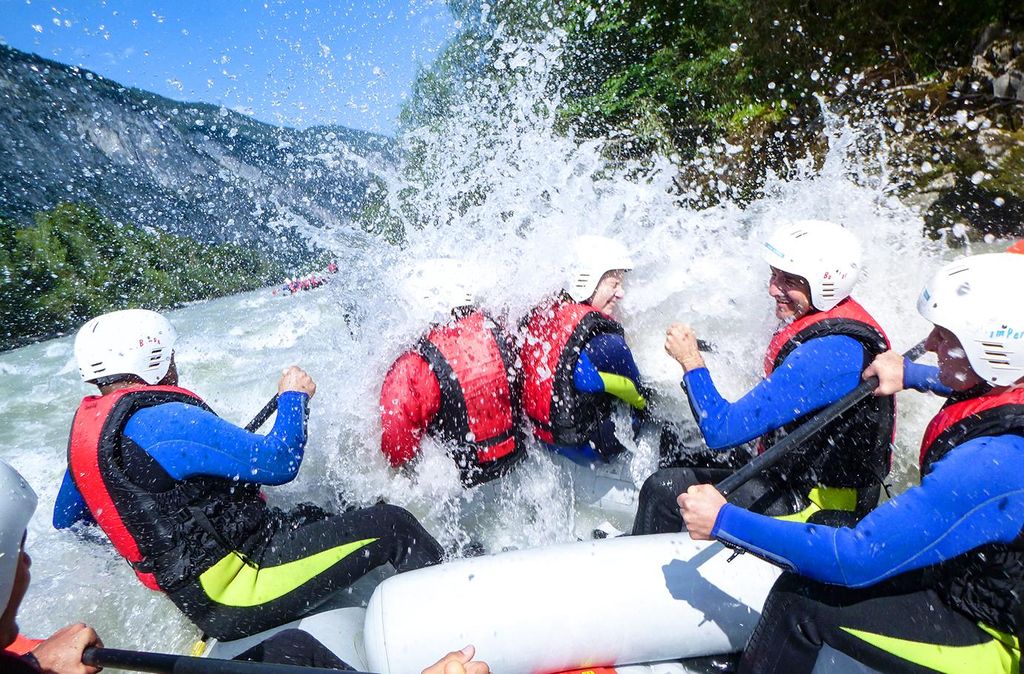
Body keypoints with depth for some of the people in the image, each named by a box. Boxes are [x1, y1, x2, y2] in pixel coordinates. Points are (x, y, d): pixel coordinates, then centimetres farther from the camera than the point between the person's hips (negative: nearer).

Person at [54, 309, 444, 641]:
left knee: (324, 516, 22)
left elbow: (65, 520, 25)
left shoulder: (86, 426, 9)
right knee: (392, 525, -12)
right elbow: (279, 463, -22)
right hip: (236, 601, -10)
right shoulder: (166, 420, -22)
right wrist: (294, 397, -7)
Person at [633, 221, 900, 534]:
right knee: (664, 485, 5)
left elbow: (723, 430, -28)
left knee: (667, 492, -15)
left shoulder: (827, 352, -28)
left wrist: (691, 361, -17)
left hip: (821, 509, -9)